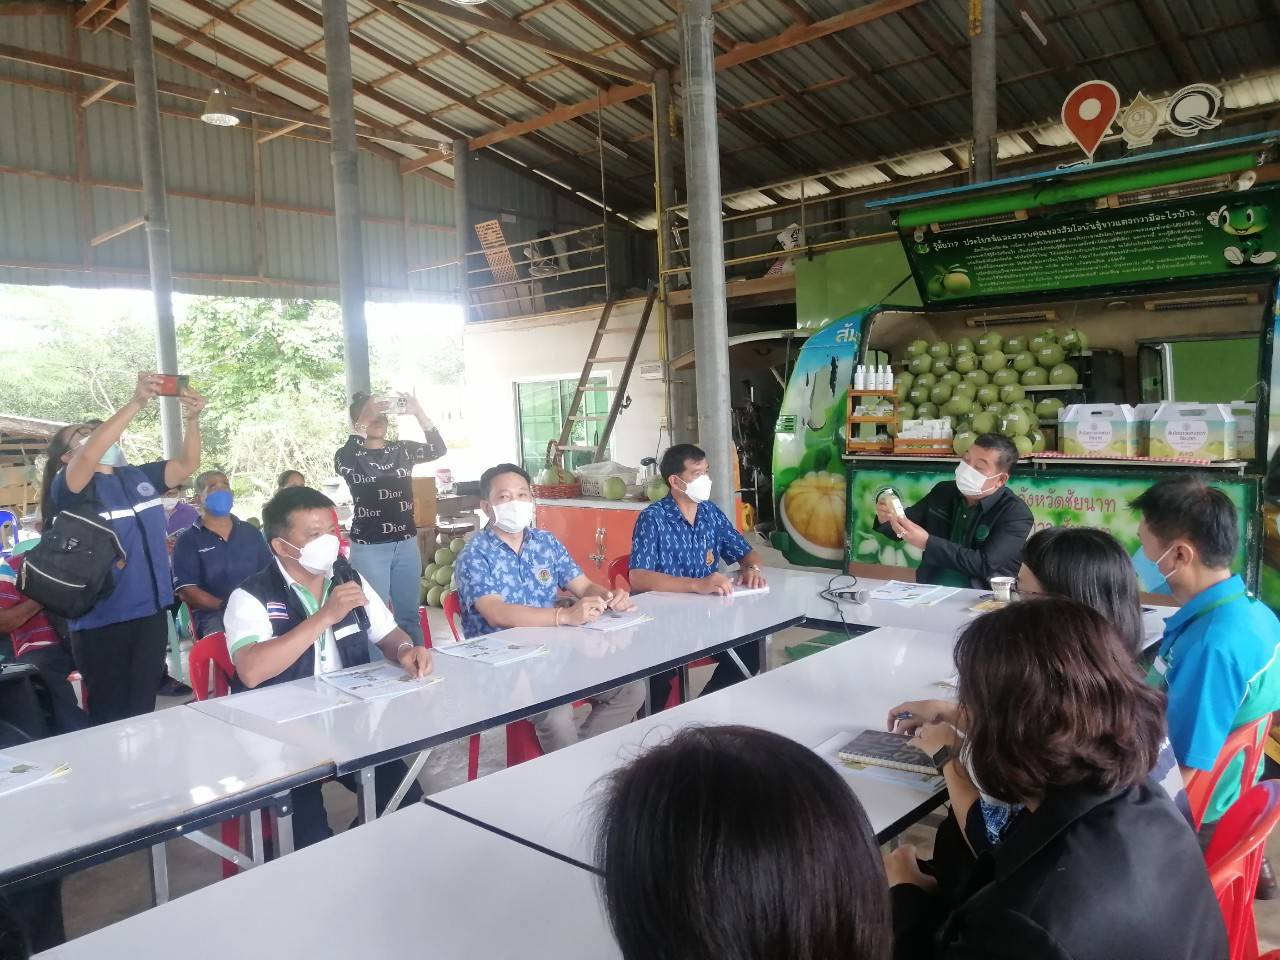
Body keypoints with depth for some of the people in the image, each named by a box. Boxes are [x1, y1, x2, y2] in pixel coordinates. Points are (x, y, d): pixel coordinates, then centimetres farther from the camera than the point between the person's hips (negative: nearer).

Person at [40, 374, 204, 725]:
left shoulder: (140, 476, 8)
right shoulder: (68, 486, -8)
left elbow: (188, 463, 6)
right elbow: (90, 457, -27)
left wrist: (191, 418, -12)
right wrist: (137, 403, -33)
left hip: (150, 611, 5)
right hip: (102, 620, -5)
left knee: (142, 708, 16)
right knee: (110, 715, 6)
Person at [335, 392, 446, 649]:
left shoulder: (403, 450, 9)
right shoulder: (351, 455, -1)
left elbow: (438, 450, -7)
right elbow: (341, 465, -25)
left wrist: (418, 413, -20)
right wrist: (364, 423, -30)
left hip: (406, 544, 4)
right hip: (369, 549, -3)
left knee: (409, 616, 12)